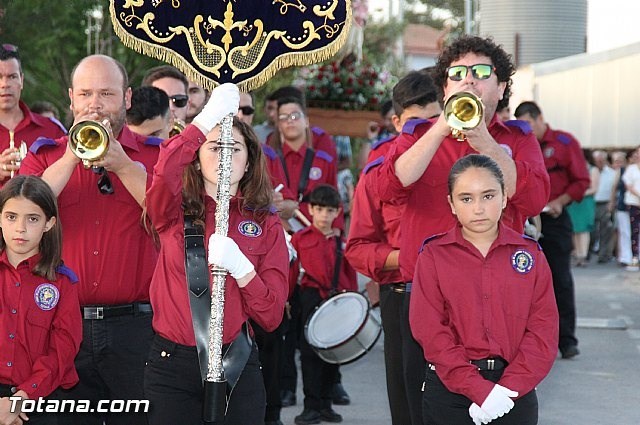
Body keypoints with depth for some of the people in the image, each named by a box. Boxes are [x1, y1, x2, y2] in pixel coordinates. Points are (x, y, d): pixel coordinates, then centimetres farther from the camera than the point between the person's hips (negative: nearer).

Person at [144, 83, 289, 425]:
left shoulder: (266, 225, 5)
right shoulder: (175, 212, 2)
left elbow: (271, 317, -2)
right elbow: (164, 177, -25)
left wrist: (240, 267, -17)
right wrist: (210, 115, -28)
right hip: (172, 363, -1)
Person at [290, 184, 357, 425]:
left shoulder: (342, 242, 8)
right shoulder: (300, 239, 3)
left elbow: (350, 274, 11)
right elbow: (291, 270, 4)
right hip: (311, 298, -2)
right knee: (310, 351, -3)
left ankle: (326, 404, 19)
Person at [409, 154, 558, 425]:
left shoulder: (530, 254, 3)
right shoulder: (434, 256, -1)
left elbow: (543, 328, -2)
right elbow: (431, 332, -8)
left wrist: (508, 388, -14)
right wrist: (478, 389, -17)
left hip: (515, 391, 1)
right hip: (450, 389, -1)